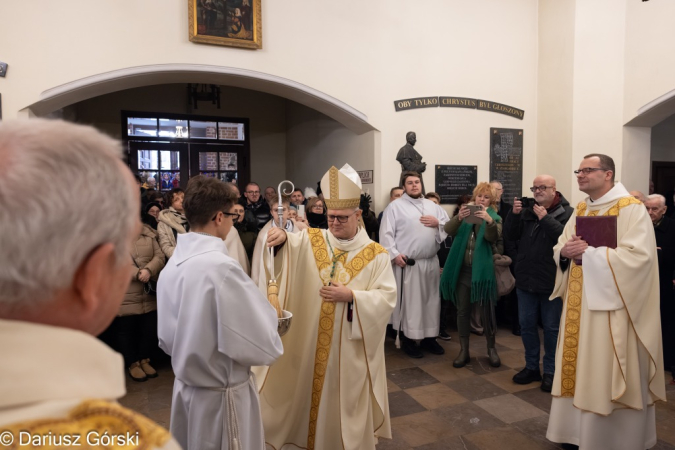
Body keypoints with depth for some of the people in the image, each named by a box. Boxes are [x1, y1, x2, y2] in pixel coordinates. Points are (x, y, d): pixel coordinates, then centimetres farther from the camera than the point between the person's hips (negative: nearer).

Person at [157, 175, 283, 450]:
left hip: (185, 388, 7)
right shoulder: (221, 267, -26)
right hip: (221, 394, -7)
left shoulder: (171, 266, -2)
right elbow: (262, 346, -22)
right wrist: (267, 313, -5)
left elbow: (167, 339, 8)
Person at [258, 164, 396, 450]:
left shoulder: (375, 254, -6)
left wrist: (351, 296, -21)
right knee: (310, 392, 17)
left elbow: (387, 298, -9)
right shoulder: (311, 241, -1)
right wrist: (281, 237, -41)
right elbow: (286, 247, -19)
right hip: (310, 341, 2)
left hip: (351, 346, -1)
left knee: (347, 400, 14)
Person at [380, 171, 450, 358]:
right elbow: (386, 234, -8)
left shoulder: (433, 206, 15)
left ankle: (429, 338, 25)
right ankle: (407, 340, 13)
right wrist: (394, 254, -16)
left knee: (431, 300, 12)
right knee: (409, 302, 0)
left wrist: (438, 223, -5)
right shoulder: (395, 206, -1)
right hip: (407, 263, -5)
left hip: (431, 262, 5)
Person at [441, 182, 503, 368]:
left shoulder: (495, 218, 2)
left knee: (487, 311, 5)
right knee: (462, 311, 6)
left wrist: (489, 220, -38)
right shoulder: (465, 214, 8)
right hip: (462, 269, 2)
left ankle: (491, 349, 22)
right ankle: (464, 351, 17)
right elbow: (448, 230, -11)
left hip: (483, 270, -2)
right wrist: (458, 217, -31)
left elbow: (493, 237, -19)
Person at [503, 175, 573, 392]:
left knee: (551, 328, 8)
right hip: (526, 280, 5)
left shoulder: (567, 212, -7)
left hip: (552, 282, -5)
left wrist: (545, 218, -21)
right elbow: (509, 236, 3)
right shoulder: (527, 211, 8)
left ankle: (550, 371, 22)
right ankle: (531, 367, 27)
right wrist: (514, 214, -10)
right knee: (527, 325, 12)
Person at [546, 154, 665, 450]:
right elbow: (559, 247, 12)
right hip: (580, 304, 7)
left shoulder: (631, 209, -10)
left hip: (613, 308, -7)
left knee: (609, 376, 2)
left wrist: (589, 253, -21)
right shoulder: (580, 210, 12)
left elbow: (637, 256, -21)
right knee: (579, 370, 13)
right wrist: (565, 251, -11)